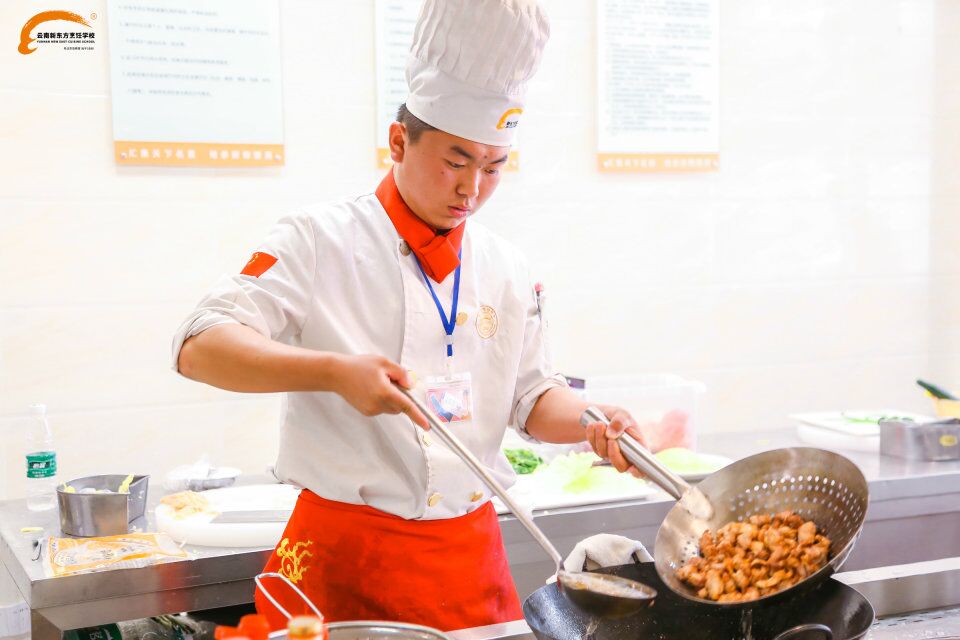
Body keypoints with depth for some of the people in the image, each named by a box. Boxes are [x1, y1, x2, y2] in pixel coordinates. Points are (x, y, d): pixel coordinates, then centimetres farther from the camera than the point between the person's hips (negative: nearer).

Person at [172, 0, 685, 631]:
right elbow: (200, 347, -17)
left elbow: (533, 397, 13)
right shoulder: (320, 242, -9)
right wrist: (335, 372, -30)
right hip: (343, 555, -4)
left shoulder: (508, 271, 6)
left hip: (471, 556, 5)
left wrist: (588, 421, -9)